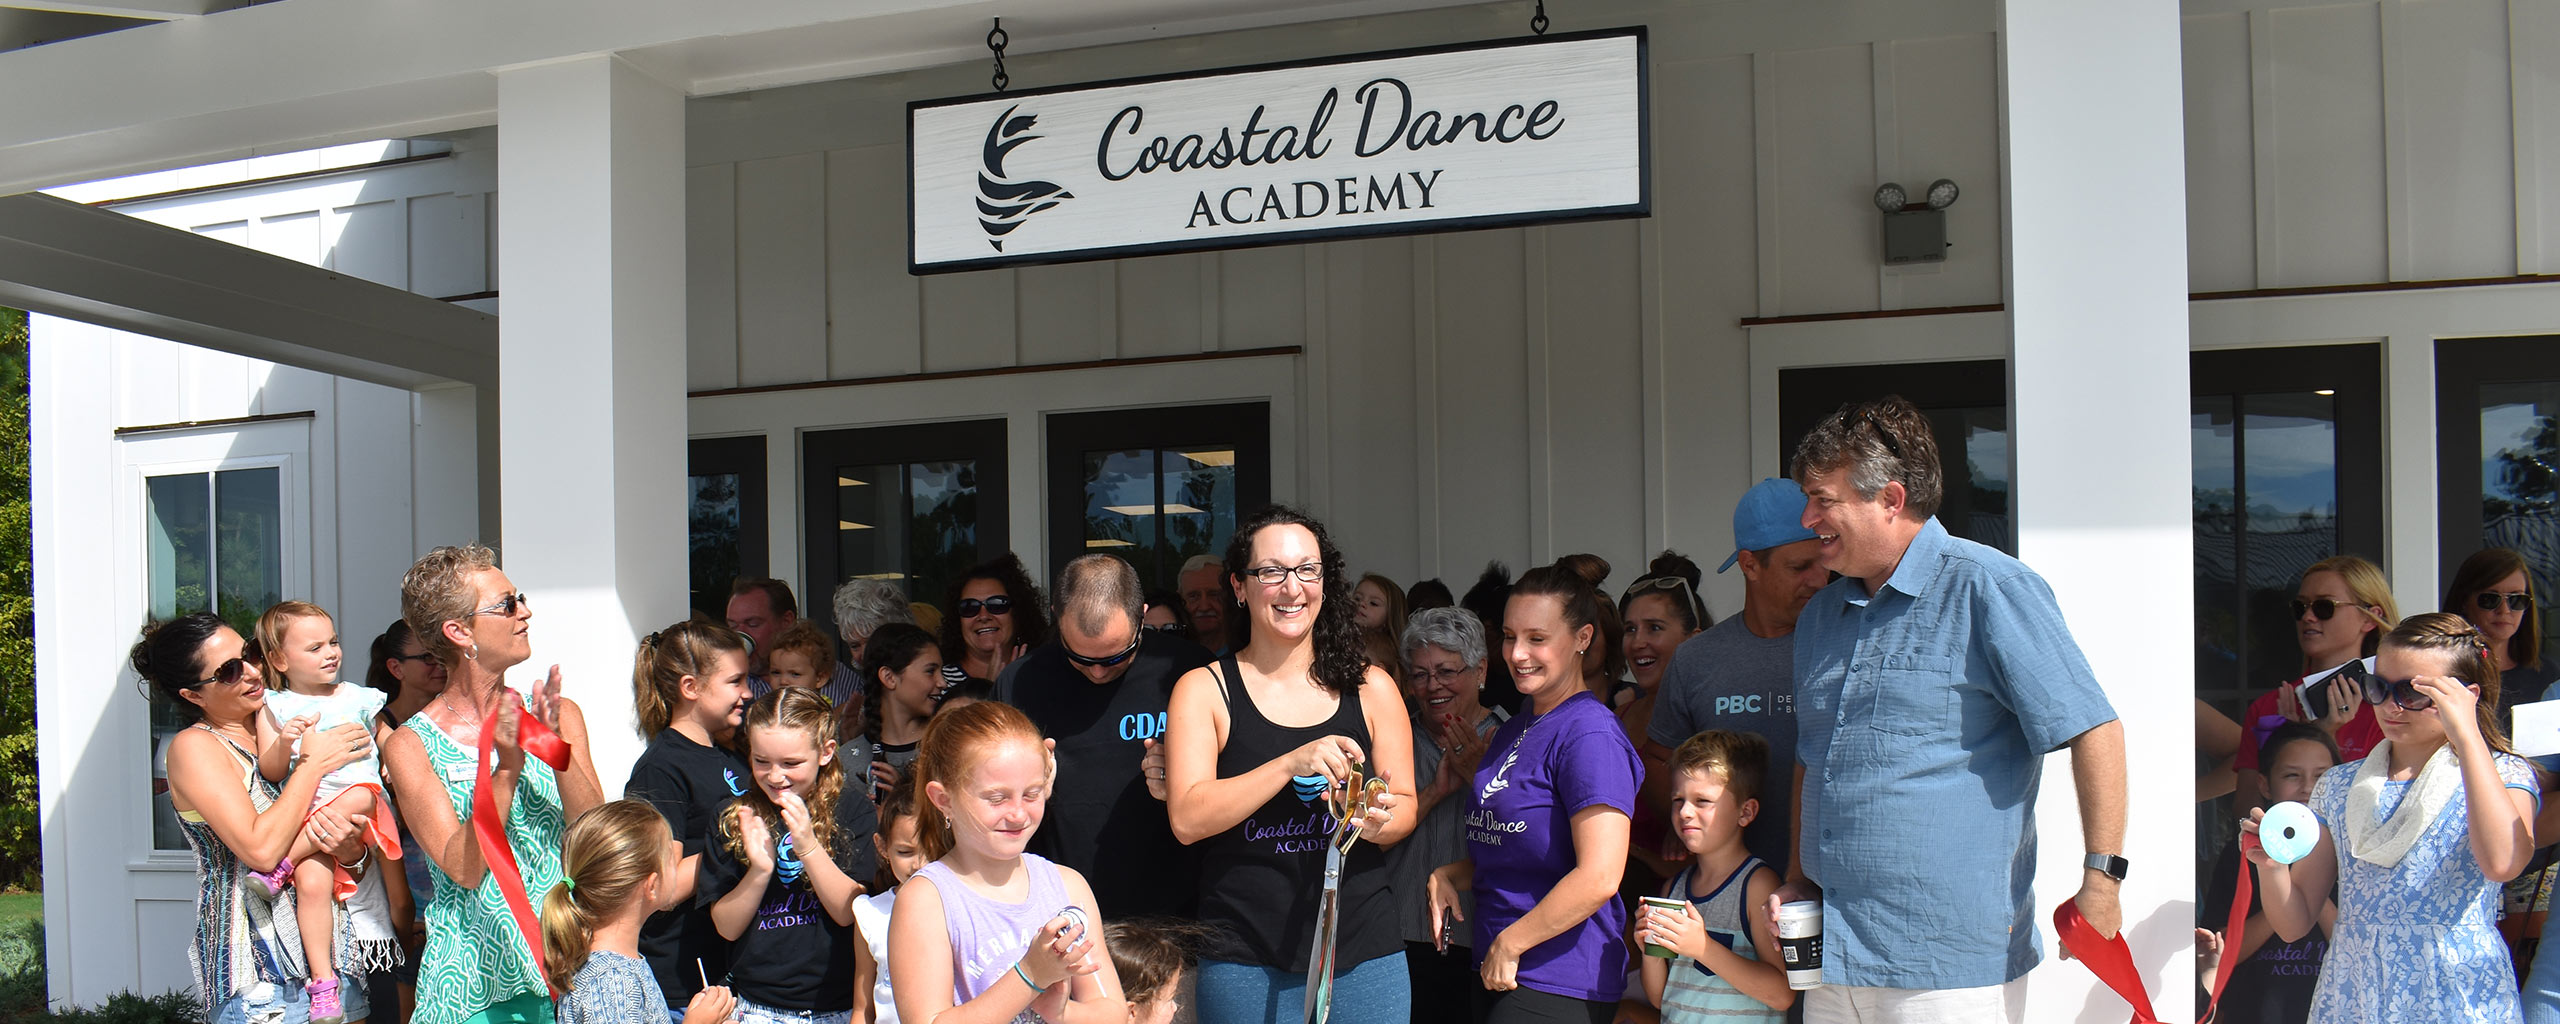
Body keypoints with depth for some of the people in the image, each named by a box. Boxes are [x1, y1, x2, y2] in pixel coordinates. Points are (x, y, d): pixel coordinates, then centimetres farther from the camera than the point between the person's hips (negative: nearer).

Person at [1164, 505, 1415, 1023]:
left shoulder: (1371, 688, 6)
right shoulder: (1202, 690, 0)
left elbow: (1406, 808, 11)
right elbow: (1187, 820, -11)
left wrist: (1381, 819, -13)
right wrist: (1292, 764, -21)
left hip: (1364, 955, 2)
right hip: (1245, 961, -2)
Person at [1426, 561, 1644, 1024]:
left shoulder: (1589, 734, -14)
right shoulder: (1513, 731, 15)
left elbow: (1599, 877, -22)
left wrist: (1509, 943, -14)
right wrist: (1449, 875, 7)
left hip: (1559, 986, -9)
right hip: (1498, 973, 9)